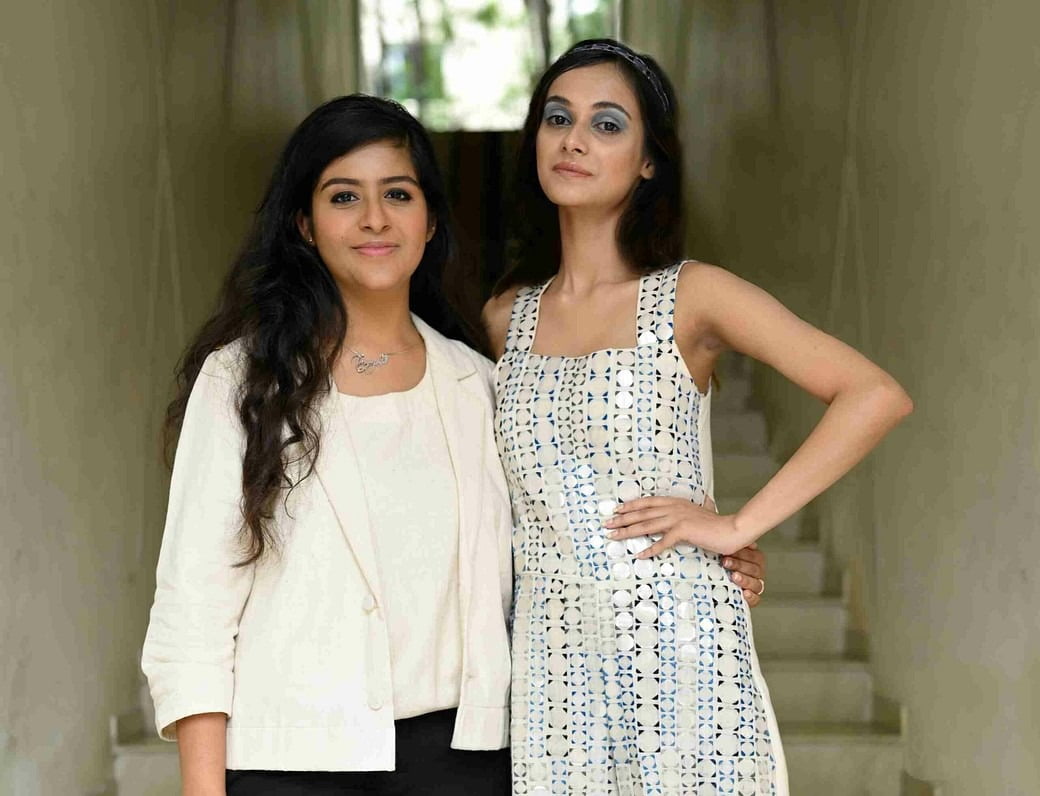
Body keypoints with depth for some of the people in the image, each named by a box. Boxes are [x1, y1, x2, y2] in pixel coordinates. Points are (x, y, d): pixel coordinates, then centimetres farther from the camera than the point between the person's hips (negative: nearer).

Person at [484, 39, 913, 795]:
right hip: (554, 656, 3)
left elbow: (877, 395, -10)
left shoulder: (692, 296, -3)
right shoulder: (505, 317, 10)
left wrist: (738, 527, -12)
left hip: (681, 646, -3)